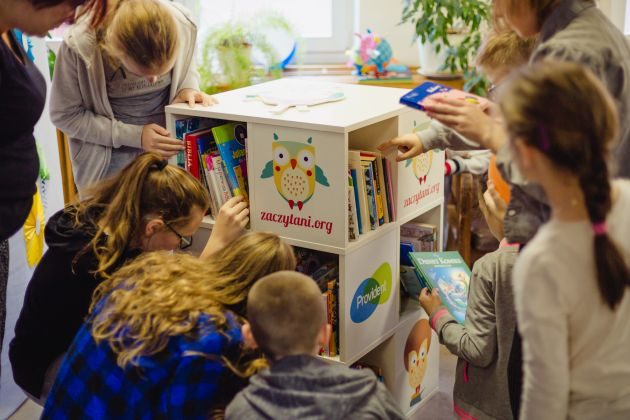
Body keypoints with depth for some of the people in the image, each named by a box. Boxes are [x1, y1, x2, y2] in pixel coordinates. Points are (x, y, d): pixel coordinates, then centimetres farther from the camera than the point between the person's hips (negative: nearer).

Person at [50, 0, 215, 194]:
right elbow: (65, 115, -13)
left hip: (169, 145, 2)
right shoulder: (79, 46, -26)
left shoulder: (182, 25, -18)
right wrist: (134, 136, -19)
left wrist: (188, 88, -17)